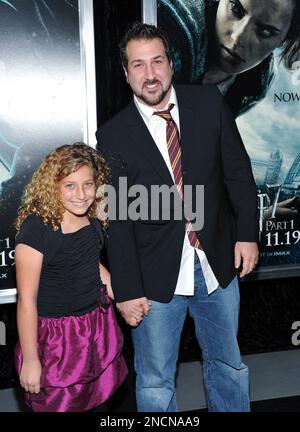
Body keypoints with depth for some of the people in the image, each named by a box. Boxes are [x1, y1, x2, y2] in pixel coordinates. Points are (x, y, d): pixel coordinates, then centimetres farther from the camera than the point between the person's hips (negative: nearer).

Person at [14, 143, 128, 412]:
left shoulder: (94, 221, -1)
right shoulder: (36, 229, -21)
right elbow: (27, 301, -17)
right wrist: (30, 360, -13)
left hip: (98, 325, 6)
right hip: (56, 336, -6)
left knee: (97, 400, 16)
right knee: (59, 405, 7)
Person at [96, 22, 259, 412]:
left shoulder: (209, 102, -2)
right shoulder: (114, 136, -7)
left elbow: (238, 170, 3)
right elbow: (117, 220, -7)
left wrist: (247, 233, -3)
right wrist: (127, 290, -8)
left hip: (219, 262, 2)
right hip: (157, 275, -2)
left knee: (229, 365, 21)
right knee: (155, 382, 13)